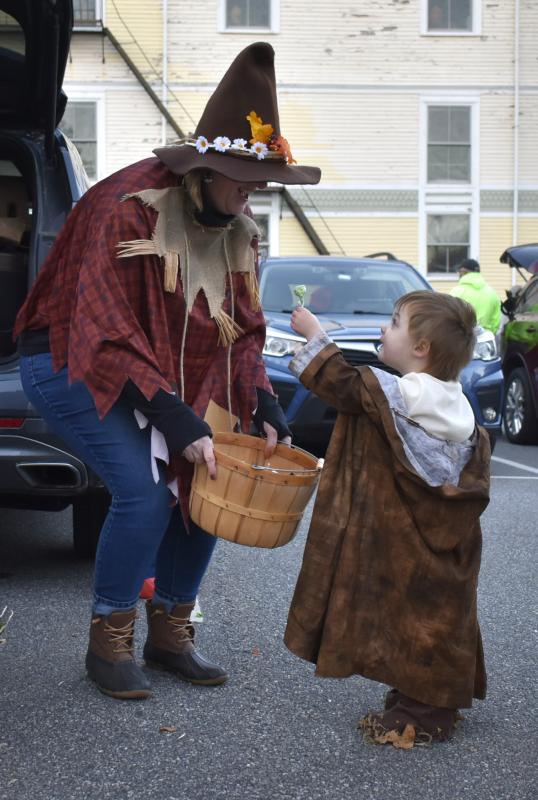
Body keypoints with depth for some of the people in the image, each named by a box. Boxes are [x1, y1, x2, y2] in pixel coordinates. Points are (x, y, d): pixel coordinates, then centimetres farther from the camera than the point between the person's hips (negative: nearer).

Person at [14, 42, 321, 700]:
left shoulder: (236, 229, -2)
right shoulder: (129, 210, -27)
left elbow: (243, 332, 6)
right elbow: (108, 338, -30)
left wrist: (265, 412, -10)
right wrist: (180, 425, -33)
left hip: (156, 372, 8)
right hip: (70, 364, -7)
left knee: (208, 482, -3)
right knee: (145, 490, -21)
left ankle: (170, 633, 14)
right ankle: (108, 645, -2)